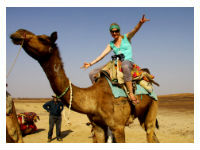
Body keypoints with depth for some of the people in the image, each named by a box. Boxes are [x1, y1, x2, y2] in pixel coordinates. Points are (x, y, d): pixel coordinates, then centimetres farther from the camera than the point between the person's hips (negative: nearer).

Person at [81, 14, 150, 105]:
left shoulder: (126, 37, 7)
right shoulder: (111, 44, 17)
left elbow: (135, 29, -12)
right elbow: (102, 55, 14)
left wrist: (140, 22, -34)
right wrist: (90, 64, 5)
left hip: (128, 62, -5)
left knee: (124, 66, -48)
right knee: (92, 74, -5)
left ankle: (131, 94, -46)